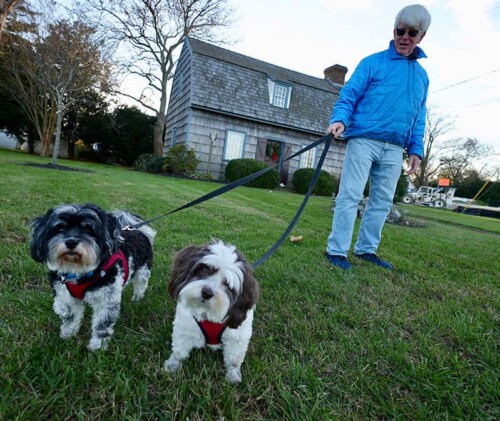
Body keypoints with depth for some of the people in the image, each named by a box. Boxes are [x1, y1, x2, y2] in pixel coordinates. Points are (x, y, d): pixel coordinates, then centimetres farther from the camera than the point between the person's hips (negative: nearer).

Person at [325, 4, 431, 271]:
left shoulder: (422, 76, 21)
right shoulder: (372, 63, 7)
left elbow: (418, 118, 20)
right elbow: (348, 95, -2)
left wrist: (416, 149, 9)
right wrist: (340, 119, -22)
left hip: (394, 149, 6)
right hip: (364, 140, -5)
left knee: (382, 203, 7)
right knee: (349, 196, -8)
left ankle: (366, 249, 18)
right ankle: (337, 250, -3)